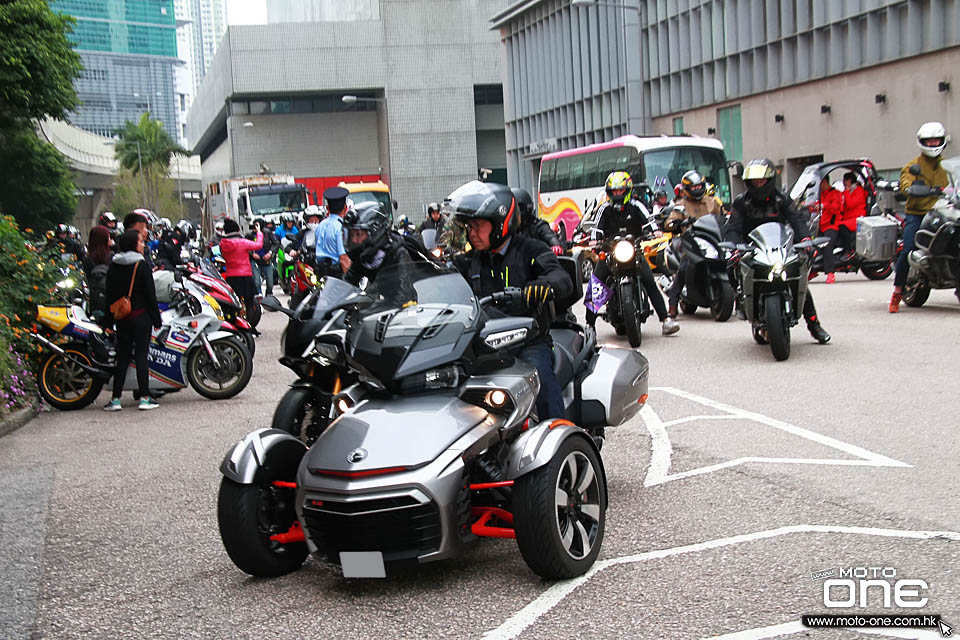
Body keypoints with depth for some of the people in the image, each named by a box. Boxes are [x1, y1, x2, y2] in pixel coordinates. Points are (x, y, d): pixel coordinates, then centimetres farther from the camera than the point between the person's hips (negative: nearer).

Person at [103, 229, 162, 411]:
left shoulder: (113, 266, 4)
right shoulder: (141, 265, -11)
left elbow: (110, 294, 8)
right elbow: (150, 294, -10)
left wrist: (110, 318, 14)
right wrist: (156, 319, -4)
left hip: (121, 319, 5)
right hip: (140, 317, -5)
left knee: (122, 357, 9)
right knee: (141, 356, -1)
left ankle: (116, 399, 8)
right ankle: (144, 398, 0)